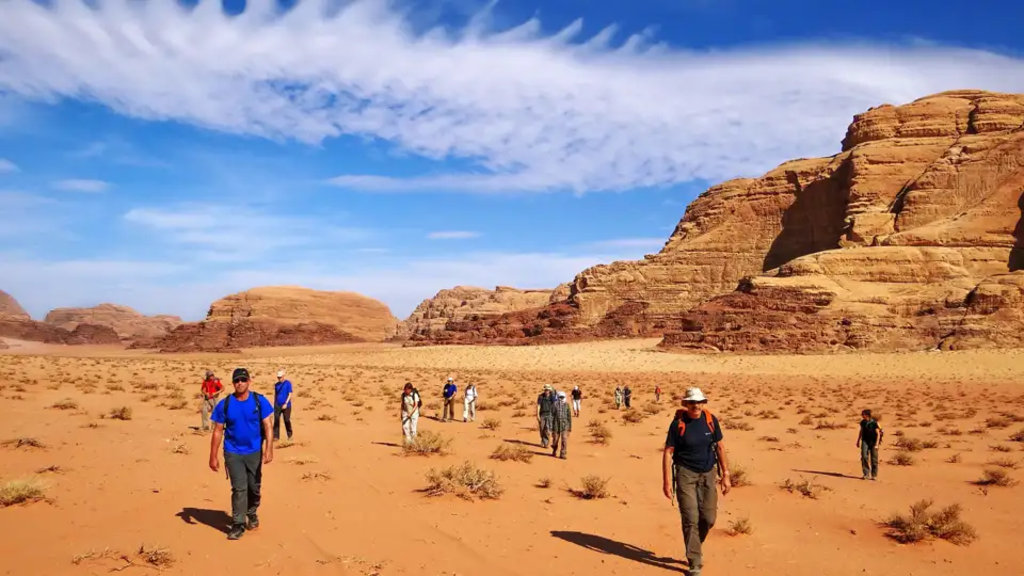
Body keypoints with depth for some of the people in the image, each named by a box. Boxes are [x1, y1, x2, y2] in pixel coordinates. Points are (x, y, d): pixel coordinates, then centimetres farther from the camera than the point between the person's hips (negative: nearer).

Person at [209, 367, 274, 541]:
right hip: (233, 453, -1)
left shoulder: (259, 401, -9)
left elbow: (267, 426, -10)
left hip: (254, 452, 1)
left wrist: (268, 449, -19)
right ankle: (238, 524, 4)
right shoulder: (224, 404, -7)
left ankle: (252, 513, 38)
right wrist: (213, 456, -4)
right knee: (239, 488, -5)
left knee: (254, 487, 14)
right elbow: (218, 431, -2)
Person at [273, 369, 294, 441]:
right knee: (276, 420, -1)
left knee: (287, 420, 3)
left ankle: (290, 435, 18)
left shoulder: (288, 383, -6)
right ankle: (276, 436, 4)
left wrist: (286, 403, -15)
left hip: (286, 405, -4)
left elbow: (290, 394, -8)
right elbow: (275, 395, 17)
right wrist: (274, 404, 15)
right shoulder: (276, 385, 9)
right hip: (277, 405, 4)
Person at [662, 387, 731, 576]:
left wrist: (726, 474, 3)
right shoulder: (678, 423, -11)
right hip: (685, 473, -3)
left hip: (708, 474, 3)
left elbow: (720, 447, 6)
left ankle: (694, 547, 34)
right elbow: (668, 452, -8)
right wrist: (666, 481, -13)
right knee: (690, 519, -6)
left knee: (708, 518, 5)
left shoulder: (710, 420, -2)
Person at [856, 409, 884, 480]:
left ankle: (874, 475, 18)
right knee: (864, 456, -13)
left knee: (874, 459, 4)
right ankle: (866, 474, -7)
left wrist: (877, 444, -20)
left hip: (873, 442, -3)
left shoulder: (874, 423, -15)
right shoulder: (863, 422, 1)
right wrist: (858, 441, 16)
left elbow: (878, 434, -13)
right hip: (865, 441, 3)